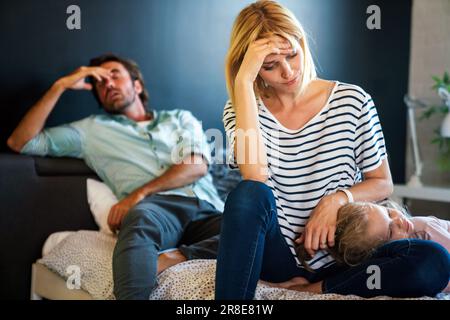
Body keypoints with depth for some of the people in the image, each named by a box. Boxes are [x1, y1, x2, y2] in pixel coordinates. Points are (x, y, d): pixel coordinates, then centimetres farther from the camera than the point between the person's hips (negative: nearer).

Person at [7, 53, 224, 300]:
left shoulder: (180, 118, 29)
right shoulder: (92, 129, 28)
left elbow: (197, 166, 9)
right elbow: (20, 142, 20)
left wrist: (139, 193, -6)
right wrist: (60, 85, 15)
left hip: (207, 210, 2)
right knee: (140, 217, -42)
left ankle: (175, 259, -37)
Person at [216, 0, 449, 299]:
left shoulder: (352, 100, -1)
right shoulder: (242, 108, 0)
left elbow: (383, 184, 7)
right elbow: (255, 175, -22)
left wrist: (338, 198, -15)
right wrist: (243, 81, -21)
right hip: (276, 250, -1)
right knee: (250, 194, -34)